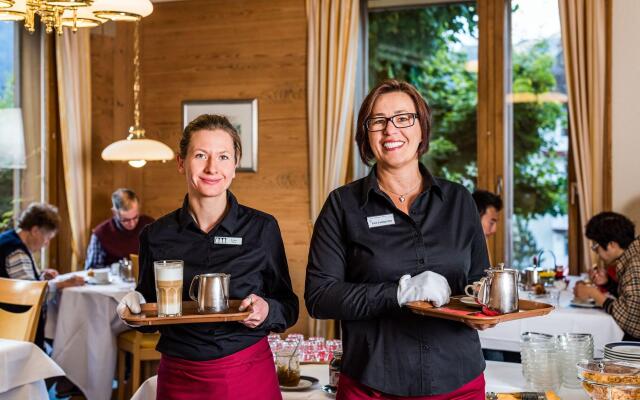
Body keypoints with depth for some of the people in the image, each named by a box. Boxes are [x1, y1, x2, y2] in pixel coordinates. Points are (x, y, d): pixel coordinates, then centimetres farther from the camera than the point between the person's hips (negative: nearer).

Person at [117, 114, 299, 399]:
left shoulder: (262, 228, -5)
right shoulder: (156, 236, -1)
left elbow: (289, 308, 1)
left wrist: (266, 311, -19)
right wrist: (136, 306, -10)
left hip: (249, 376, -1)